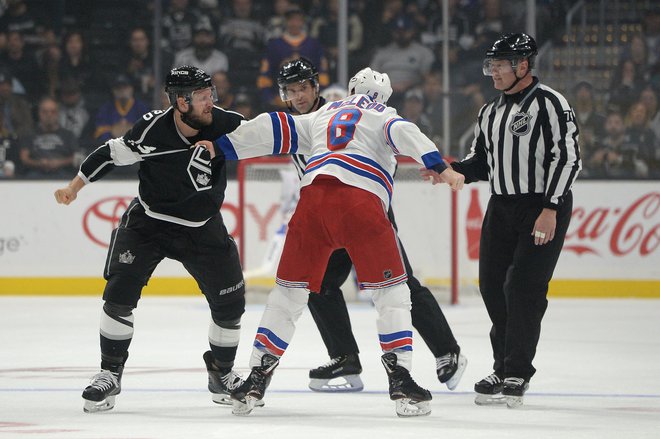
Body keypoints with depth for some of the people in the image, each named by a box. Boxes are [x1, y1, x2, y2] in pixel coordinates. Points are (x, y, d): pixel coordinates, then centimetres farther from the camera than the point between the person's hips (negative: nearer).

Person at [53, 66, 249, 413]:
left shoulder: (225, 124, -17)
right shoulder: (152, 130, -22)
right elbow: (113, 153, -8)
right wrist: (75, 186, -5)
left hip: (202, 228, 2)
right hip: (148, 222, -2)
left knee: (230, 303, -1)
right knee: (120, 293, -13)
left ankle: (221, 374, 23)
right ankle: (110, 374, 2)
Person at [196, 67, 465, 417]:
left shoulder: (323, 116, 33)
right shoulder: (384, 115, 23)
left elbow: (276, 130, 26)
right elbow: (402, 133, 1)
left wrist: (223, 147, 27)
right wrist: (438, 167, -11)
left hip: (313, 195, 3)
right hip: (361, 199, -3)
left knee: (290, 289, 13)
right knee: (390, 290, 5)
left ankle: (256, 379, 11)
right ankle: (400, 378, -6)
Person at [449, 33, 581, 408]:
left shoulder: (550, 104, -11)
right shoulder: (490, 113, 14)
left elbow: (567, 157, -17)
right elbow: (481, 162, 20)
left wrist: (550, 209, -22)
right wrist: (454, 170, -1)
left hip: (544, 208, -8)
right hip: (502, 207, 8)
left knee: (523, 287, -13)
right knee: (492, 285, 5)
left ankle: (517, 374, -7)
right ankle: (505, 369, 18)